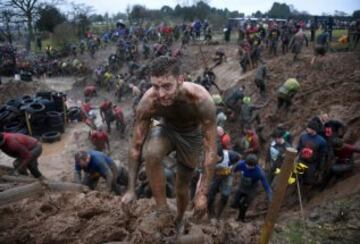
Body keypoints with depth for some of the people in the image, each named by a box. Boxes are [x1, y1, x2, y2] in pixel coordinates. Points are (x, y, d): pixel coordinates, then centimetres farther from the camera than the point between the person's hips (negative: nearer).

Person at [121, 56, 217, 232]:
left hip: (191, 134, 0)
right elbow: (135, 148, -23)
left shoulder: (200, 99, -39)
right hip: (166, 128, 1)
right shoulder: (147, 103, -34)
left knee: (182, 187, 11)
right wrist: (131, 189, -18)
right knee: (150, 153, -35)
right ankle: (162, 210, -14)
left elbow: (210, 149, -32)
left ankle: (179, 220, 46)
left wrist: (202, 193, -29)